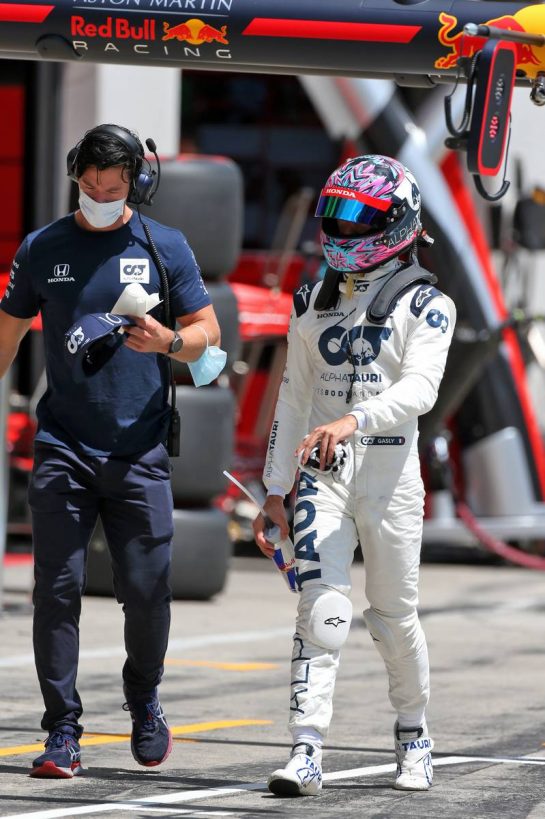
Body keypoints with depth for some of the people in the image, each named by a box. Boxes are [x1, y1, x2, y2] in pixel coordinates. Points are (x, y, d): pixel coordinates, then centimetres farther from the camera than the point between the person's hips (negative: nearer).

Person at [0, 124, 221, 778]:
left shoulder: (164, 247, 5)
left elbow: (207, 332, 8)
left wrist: (167, 342, -13)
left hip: (139, 448, 0)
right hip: (63, 446, 0)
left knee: (146, 590, 0)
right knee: (58, 587, -7)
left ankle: (144, 701, 25)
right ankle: (62, 730, -3)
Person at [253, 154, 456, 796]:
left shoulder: (424, 304, -2)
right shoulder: (313, 303, 13)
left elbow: (419, 390, -17)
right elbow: (293, 400, 15)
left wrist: (352, 420, -33)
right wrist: (275, 491, 12)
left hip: (390, 472, -2)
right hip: (322, 473, 2)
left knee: (393, 617, 7)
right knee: (322, 610, -12)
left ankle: (413, 736, 31)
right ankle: (306, 754, -17)